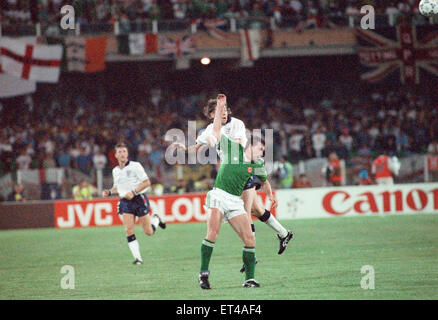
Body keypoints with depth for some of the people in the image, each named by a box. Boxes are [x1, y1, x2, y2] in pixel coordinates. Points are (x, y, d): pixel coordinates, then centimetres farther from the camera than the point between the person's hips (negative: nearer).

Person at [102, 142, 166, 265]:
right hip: (125, 201, 4)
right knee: (129, 231, -12)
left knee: (149, 232, 1)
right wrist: (109, 192, 4)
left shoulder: (135, 166, -8)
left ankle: (155, 219, 36)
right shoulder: (115, 171, 11)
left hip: (139, 199, -4)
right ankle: (138, 258, -7)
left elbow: (147, 182, -10)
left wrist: (133, 192, -20)